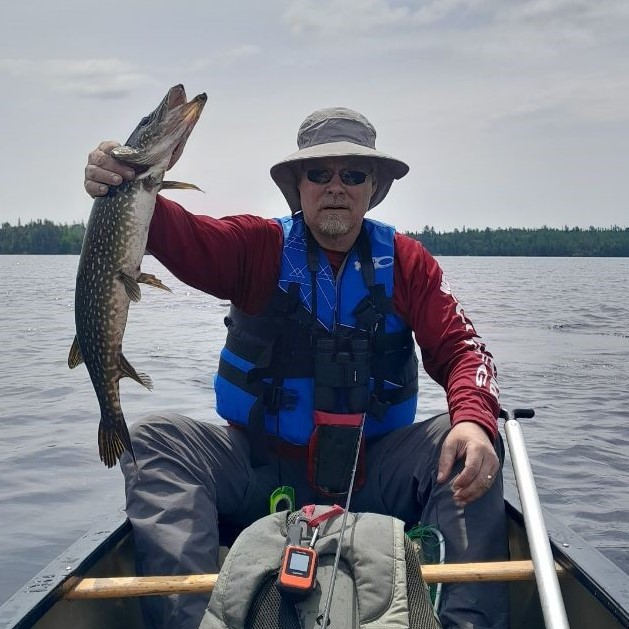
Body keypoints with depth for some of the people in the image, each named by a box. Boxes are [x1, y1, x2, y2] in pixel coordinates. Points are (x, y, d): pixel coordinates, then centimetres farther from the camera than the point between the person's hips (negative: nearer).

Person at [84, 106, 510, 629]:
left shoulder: (407, 262, 3)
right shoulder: (259, 247, 0)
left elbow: (459, 348, -5)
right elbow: (182, 238, -18)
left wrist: (474, 419, -27)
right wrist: (127, 194, -41)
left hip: (372, 475, 1)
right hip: (259, 466, 0)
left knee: (471, 445, -22)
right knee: (155, 438, -21)